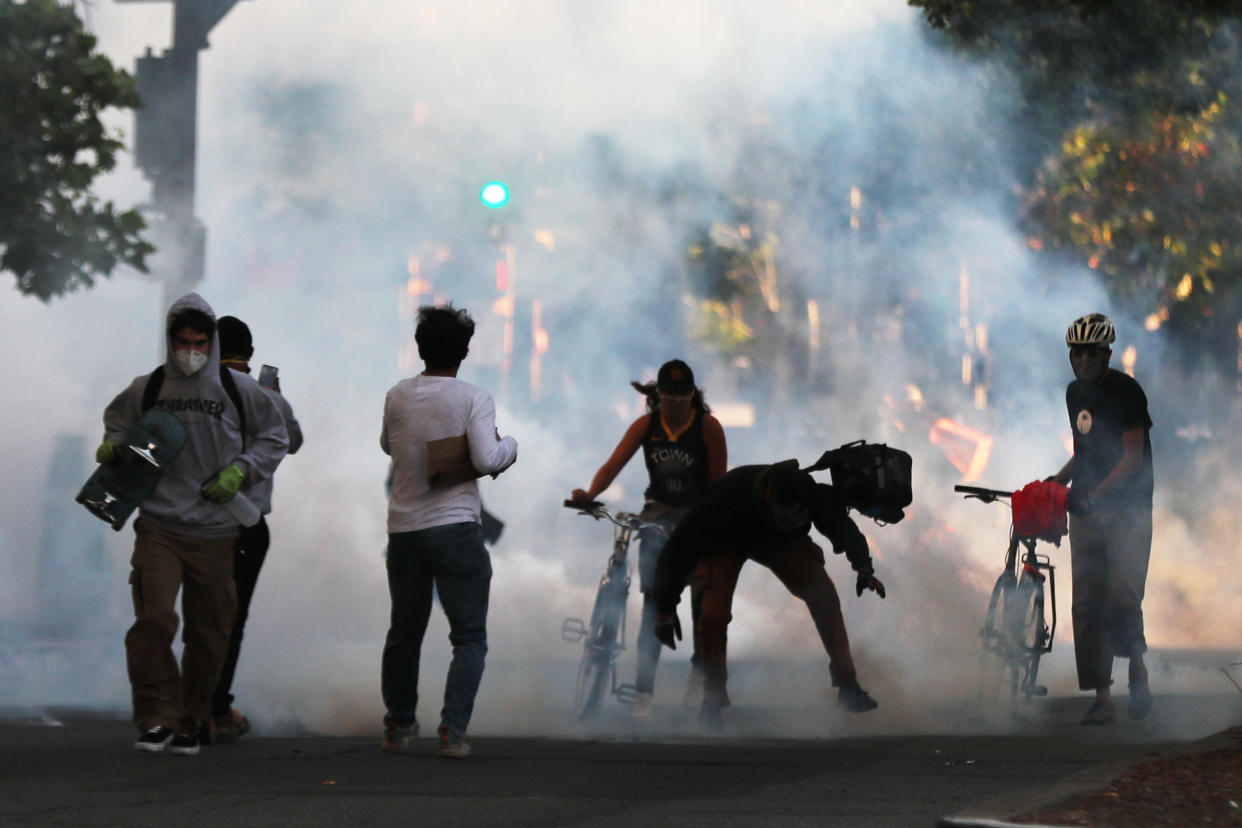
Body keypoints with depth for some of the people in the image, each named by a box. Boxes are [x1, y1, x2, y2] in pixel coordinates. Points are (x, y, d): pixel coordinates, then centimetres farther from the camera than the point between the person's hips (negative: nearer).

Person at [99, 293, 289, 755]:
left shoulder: (238, 390, 3)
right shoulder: (147, 389, 5)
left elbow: (274, 436, 14)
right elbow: (117, 420, 24)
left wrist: (241, 470, 0)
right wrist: (112, 447, 3)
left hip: (215, 531, 1)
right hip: (158, 526, -1)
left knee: (209, 631, 6)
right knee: (154, 620, -18)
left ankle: (189, 722, 21)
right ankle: (156, 719, -7)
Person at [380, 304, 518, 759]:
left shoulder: (398, 397, 5)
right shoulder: (473, 398, -9)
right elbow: (486, 460, -17)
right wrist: (509, 444, 2)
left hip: (404, 529, 4)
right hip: (456, 528, -4)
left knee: (404, 634, 16)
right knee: (469, 638, 1)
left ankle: (399, 727, 22)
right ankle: (452, 732, -10)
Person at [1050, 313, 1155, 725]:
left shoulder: (1126, 392, -9)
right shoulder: (1075, 393, 13)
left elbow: (1132, 458, -14)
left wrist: (1097, 494, -25)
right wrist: (1056, 481, 8)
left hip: (1127, 509, -6)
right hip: (1085, 513, 6)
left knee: (1123, 598, -16)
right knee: (1086, 604, 0)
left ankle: (1138, 667, 10)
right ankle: (1101, 698, 3)